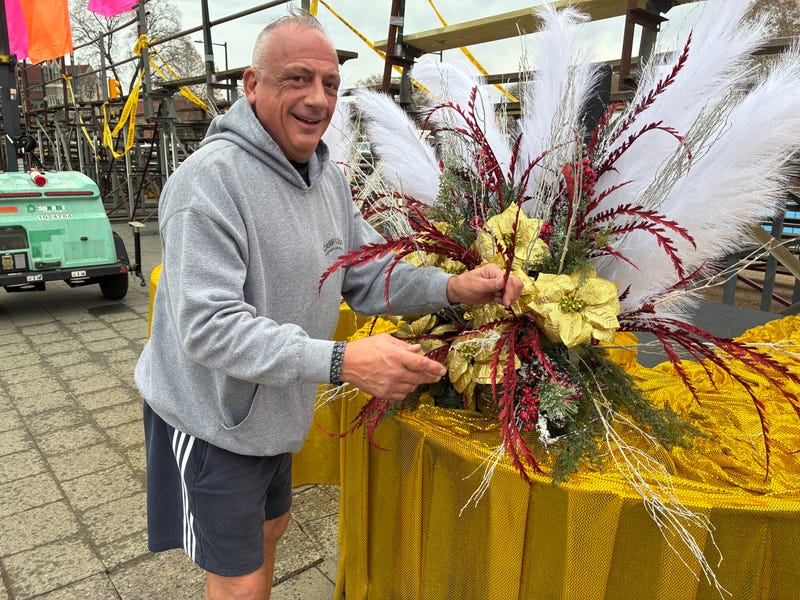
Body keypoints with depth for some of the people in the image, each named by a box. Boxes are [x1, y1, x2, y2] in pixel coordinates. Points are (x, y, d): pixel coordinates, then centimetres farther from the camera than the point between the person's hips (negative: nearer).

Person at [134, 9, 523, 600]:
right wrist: (340, 361, -41)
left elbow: (369, 275, 3)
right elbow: (209, 328, -31)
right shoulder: (211, 179, -26)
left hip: (276, 412, 8)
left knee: (269, 528, 28)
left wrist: (452, 287, -15)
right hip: (213, 419, -7)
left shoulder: (328, 178, 1)